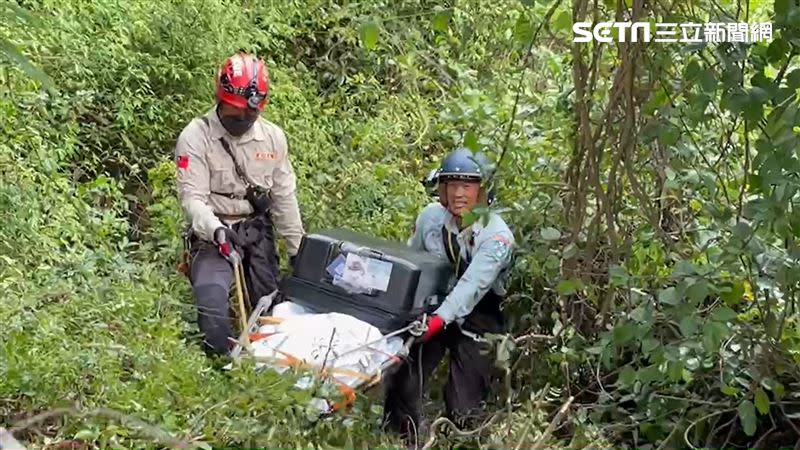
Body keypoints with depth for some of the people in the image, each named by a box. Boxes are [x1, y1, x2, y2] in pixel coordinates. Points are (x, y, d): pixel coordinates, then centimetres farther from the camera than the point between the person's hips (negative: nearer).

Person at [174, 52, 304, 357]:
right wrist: (216, 229, -34)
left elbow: (284, 197, 10)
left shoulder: (273, 136, 4)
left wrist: (297, 249, 10)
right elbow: (193, 197, -14)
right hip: (212, 233, -4)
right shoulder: (196, 136, -9)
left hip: (257, 231, 5)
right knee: (212, 303, -25)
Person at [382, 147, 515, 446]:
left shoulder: (497, 236, -22)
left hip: (475, 320, -3)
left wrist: (439, 319, -46)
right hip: (431, 310, 3)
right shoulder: (430, 216, -8)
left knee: (463, 409, -3)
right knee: (401, 383, -6)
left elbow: (472, 285, -34)